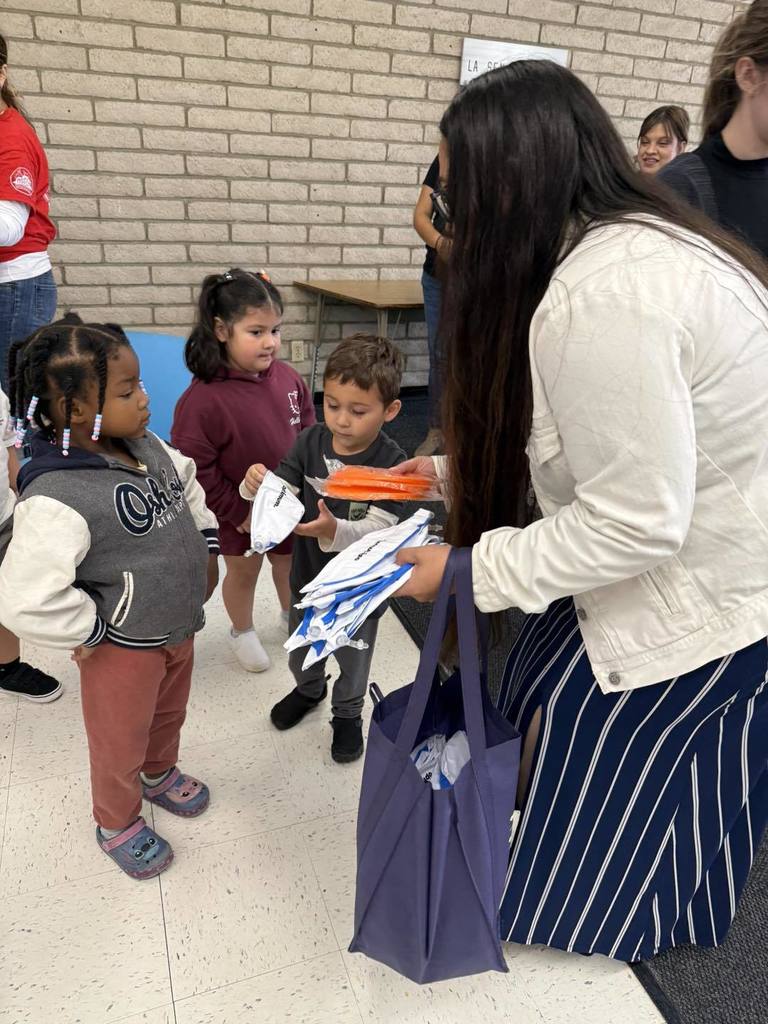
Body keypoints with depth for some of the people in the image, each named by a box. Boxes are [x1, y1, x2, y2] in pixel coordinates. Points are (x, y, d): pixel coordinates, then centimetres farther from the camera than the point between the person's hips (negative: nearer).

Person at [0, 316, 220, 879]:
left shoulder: (146, 445, -8)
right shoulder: (57, 499, -33)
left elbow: (189, 484, 12)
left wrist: (207, 547, 7)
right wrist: (92, 630, -21)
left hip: (179, 627, 7)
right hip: (122, 647, -7)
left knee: (168, 715, 31)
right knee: (121, 743, 20)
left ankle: (159, 773, 62)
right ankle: (117, 823, 49)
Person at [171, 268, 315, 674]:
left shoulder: (286, 377, -10)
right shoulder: (204, 397, -26)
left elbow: (307, 429, 5)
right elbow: (195, 467, -22)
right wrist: (237, 511, -17)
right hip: (241, 511, -4)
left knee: (289, 562, 25)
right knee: (243, 571, 18)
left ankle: (292, 615, 52)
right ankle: (242, 631, 44)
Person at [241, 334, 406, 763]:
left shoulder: (390, 461, -25)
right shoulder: (311, 442, -12)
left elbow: (377, 531, -30)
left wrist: (333, 531, -49)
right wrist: (257, 486, -35)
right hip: (308, 577, 4)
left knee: (353, 663, 22)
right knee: (301, 651, 30)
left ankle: (348, 714, 52)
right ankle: (309, 690, 61)